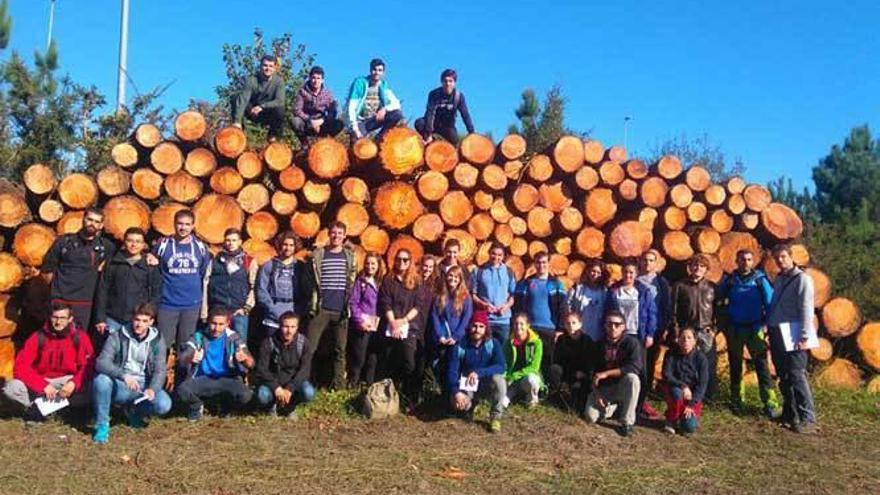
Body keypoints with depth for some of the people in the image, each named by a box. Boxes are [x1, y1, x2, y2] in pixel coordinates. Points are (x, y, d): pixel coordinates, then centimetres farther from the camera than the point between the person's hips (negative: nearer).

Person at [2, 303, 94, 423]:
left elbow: (88, 367, -13)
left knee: (90, 390, -32)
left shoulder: (80, 337, -11)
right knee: (10, 388, -26)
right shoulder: (38, 337, -10)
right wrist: (43, 386, -29)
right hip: (39, 383, 0)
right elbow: (20, 367, -16)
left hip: (66, 382, 0)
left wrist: (74, 383, -33)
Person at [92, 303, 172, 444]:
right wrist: (123, 375, -36)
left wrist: (152, 389, -30)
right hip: (120, 386, -1)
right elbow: (101, 363, -18)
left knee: (164, 405, -27)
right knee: (100, 380, -33)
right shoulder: (117, 337, -6)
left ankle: (135, 412, 10)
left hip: (144, 386, 1)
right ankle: (102, 425, -13)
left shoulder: (157, 341, -1)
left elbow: (159, 370, -8)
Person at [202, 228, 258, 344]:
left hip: (239, 312, -1)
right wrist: (204, 313, 0)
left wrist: (247, 307, -4)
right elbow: (206, 286, 5)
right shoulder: (215, 261, 8)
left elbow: (254, 287, 4)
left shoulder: (249, 262, 6)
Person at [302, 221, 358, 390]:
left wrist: (349, 304, 3)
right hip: (321, 309, -1)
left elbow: (353, 282, 10)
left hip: (341, 310, 1)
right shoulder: (317, 255, 4)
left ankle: (338, 386, 10)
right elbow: (309, 281, 7)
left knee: (340, 350, 5)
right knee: (309, 348, -4)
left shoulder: (350, 256, 8)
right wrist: (312, 302, 1)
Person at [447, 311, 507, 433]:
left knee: (499, 380, -33)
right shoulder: (459, 347, -9)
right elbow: (452, 371, -13)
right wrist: (456, 392, -31)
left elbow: (501, 366, -23)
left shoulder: (493, 344, -10)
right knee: (457, 403, -30)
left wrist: (478, 372, -36)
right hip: (466, 386, 1)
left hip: (486, 383, 0)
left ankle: (495, 417, -14)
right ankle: (469, 406, 10)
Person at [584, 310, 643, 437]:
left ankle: (628, 422, -23)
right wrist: (597, 393, -11)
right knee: (591, 416, -19)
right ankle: (614, 405, 16)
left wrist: (606, 373, -28)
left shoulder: (632, 342, -13)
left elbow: (635, 367, -28)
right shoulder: (600, 345, 0)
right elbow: (594, 372, 3)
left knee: (632, 378, -37)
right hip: (604, 388, 3)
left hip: (623, 387, -3)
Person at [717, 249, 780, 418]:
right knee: (735, 366, 12)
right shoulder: (729, 280, 2)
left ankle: (770, 404, -7)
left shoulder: (760, 279, -3)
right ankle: (736, 400, 24)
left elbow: (770, 302, -3)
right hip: (734, 329, 3)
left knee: (761, 365, -7)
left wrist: (767, 323, -10)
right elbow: (719, 300, 6)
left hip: (754, 329, -3)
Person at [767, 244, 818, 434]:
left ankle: (808, 419, -9)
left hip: (793, 336, -8)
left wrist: (804, 336, -18)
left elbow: (806, 309, -13)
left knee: (796, 376, -11)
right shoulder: (778, 279, 16)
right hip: (777, 335, 8)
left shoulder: (802, 278, -7)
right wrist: (770, 329, 14)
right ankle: (790, 414, 22)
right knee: (784, 377, 12)